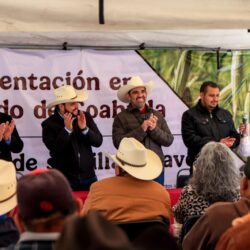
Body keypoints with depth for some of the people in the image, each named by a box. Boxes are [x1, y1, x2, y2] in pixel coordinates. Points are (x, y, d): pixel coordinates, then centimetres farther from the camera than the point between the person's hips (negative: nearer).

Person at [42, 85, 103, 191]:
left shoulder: (85, 117, 2)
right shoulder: (49, 124, -8)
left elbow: (98, 141, -1)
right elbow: (55, 149, -17)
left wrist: (84, 129, -16)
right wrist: (67, 129, -22)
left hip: (88, 177, 3)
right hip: (65, 180, -3)